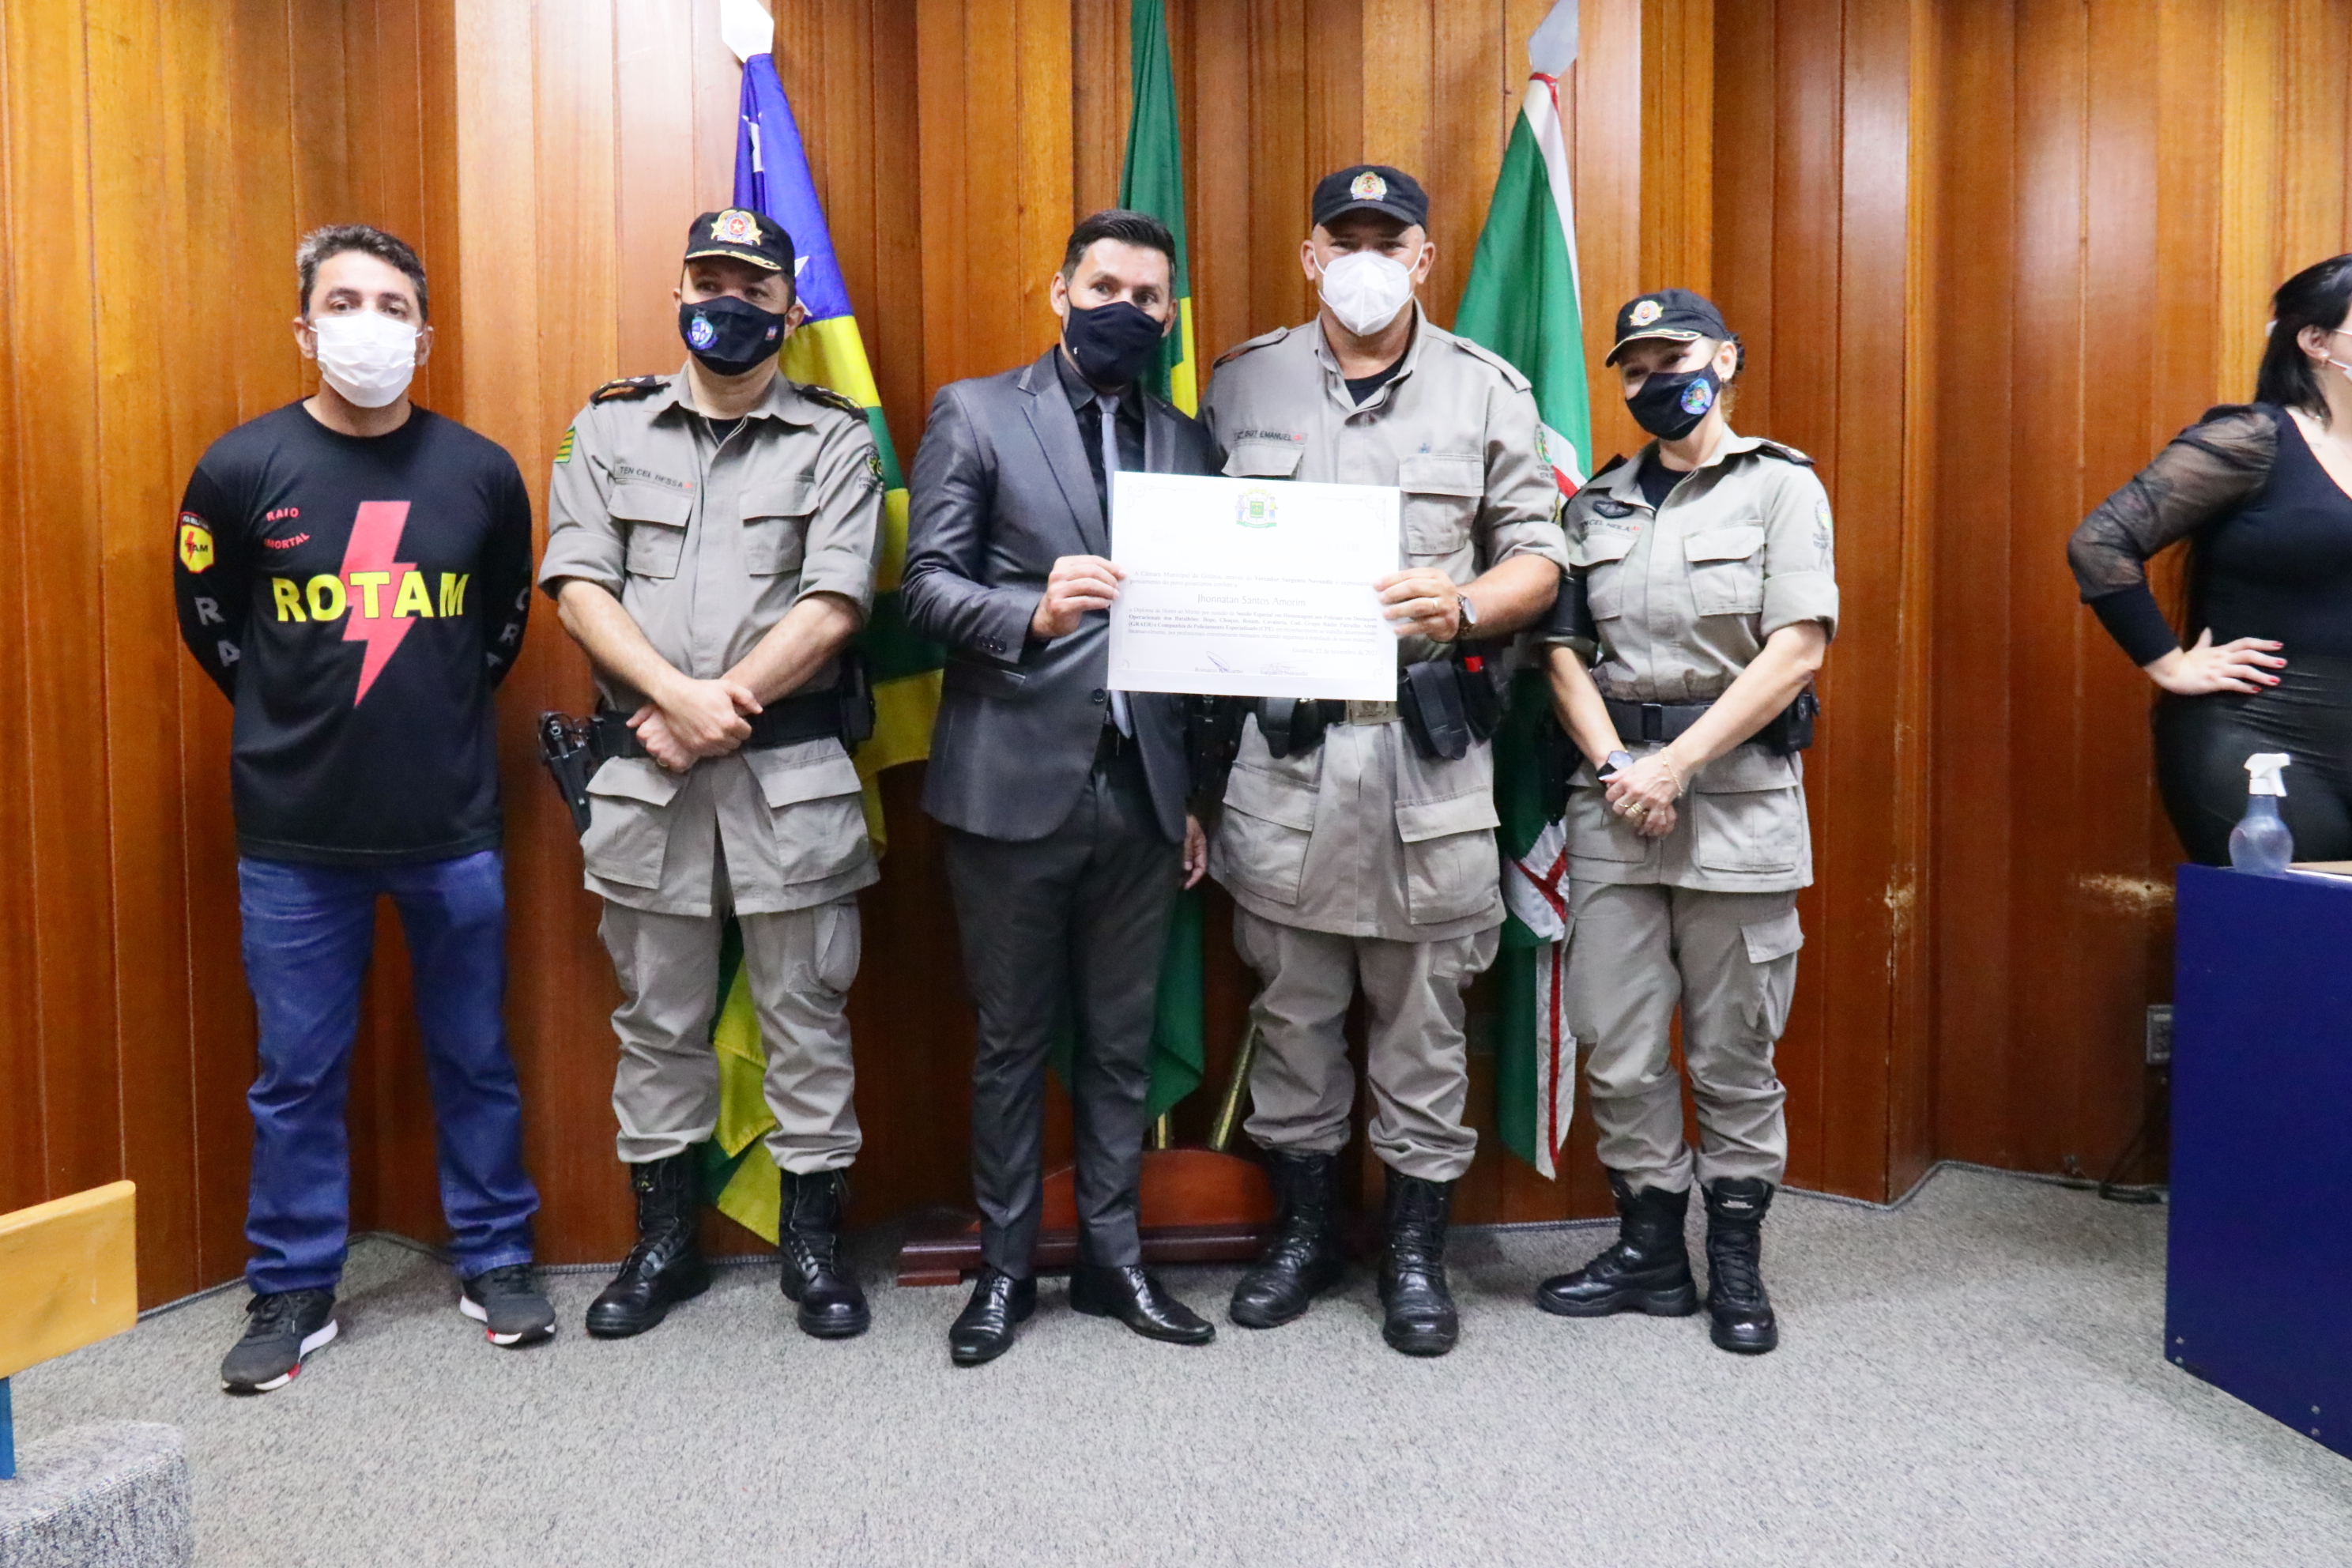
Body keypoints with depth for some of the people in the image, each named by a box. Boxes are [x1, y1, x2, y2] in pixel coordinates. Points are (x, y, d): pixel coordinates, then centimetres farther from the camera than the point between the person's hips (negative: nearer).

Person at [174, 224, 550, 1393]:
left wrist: (442, 712, 10)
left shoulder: (480, 470, 0)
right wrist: (296, 721, 10)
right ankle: (293, 1291, 25)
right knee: (297, 1074, 9)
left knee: (474, 1057, 11)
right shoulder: (243, 466, -3)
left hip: (453, 826, 1)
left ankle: (495, 1262, 27)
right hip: (293, 833, 0)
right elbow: (209, 621, 9)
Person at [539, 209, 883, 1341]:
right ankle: (664, 1237, 27)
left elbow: (833, 607, -8)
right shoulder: (609, 429, 10)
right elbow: (578, 588, 0)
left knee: (805, 1013, 6)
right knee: (656, 1017, 12)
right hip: (641, 770, 2)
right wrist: (679, 696, -15)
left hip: (792, 770, -2)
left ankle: (813, 1236, 20)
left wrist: (719, 712, -13)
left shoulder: (836, 441, 4)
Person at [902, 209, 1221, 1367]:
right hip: (1015, 781, -3)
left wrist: (1196, 792, 11)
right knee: (1011, 1043, 8)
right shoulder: (974, 413, 3)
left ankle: (1112, 1258, 25)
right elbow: (927, 583, -5)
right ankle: (1004, 1268, 22)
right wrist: (1035, 613, -25)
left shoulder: (1186, 442, 14)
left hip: (1141, 790, 3)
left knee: (1121, 1043, 11)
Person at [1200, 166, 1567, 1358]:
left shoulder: (1489, 391, 7)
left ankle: (1416, 1248, 23)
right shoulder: (1243, 383, 10)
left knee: (1423, 1006, 7)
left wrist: (1461, 606, -15)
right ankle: (1304, 1226, 28)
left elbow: (1538, 558, 6)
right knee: (1291, 1000, 10)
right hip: (1278, 739, 1)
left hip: (1427, 743, -1)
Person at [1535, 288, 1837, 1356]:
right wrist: (1614, 766, -8)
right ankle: (1650, 1251, 21)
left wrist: (1674, 765, -13)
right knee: (1618, 1053, 5)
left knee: (1734, 1056, 5)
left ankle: (1736, 1264, 20)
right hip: (1613, 797, 3)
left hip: (1738, 796, -3)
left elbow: (1797, 650, -8)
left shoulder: (1781, 486, 2)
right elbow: (1564, 650, 7)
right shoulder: (1598, 505, 13)